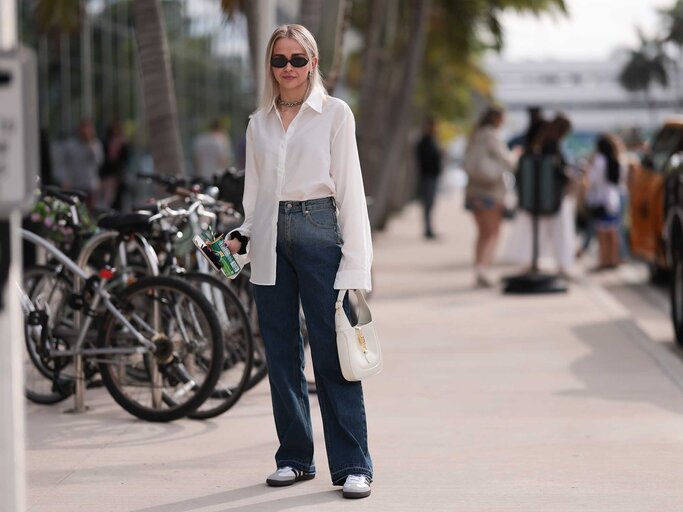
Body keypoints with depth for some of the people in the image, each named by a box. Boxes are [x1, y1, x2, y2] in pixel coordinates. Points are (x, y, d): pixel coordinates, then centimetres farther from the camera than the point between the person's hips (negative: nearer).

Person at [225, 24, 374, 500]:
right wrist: (241, 236, 0)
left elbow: (350, 190, 0)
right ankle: (294, 457, 16)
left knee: (332, 353, -7)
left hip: (318, 231, -4)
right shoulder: (259, 123, 14)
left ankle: (352, 465, -4)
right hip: (271, 238, 4)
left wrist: (354, 263, -6)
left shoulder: (334, 113, 4)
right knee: (281, 352, 6)